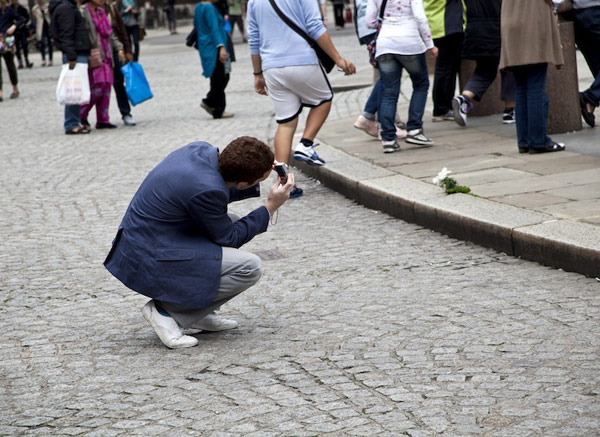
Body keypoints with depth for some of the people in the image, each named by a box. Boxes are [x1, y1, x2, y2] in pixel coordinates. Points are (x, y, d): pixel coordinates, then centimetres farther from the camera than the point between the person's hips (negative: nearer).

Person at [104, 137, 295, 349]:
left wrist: (258, 185, 10)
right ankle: (166, 310, -4)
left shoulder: (200, 149, -3)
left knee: (234, 222, 18)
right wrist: (271, 206, -7)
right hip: (151, 263, -10)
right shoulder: (207, 188, -28)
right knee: (249, 268, -13)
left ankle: (197, 309, 16)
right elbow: (227, 238, -10)